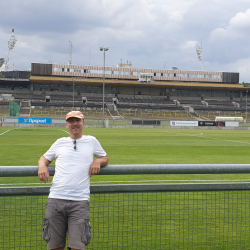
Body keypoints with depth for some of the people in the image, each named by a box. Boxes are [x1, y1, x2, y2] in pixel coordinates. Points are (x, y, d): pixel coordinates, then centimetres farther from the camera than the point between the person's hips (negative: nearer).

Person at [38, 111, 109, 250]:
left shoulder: (91, 141, 15)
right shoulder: (60, 142, 18)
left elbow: (105, 158, 25)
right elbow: (45, 158, 26)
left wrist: (98, 161, 2)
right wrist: (42, 166, 2)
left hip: (79, 202, -1)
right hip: (56, 200, 2)